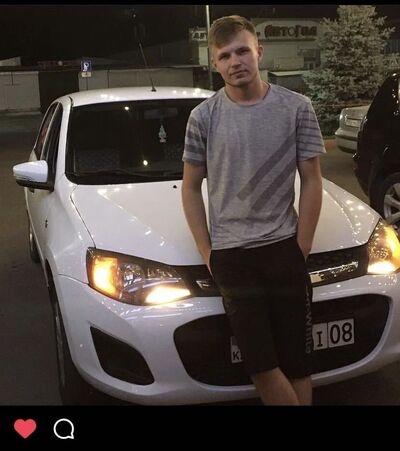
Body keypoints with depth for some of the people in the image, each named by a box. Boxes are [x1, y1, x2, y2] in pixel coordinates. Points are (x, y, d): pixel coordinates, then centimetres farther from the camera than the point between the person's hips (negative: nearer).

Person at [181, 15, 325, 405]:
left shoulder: (296, 108, 1)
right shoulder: (203, 117, 2)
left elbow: (311, 181, 3)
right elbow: (191, 187, 7)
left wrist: (301, 250, -2)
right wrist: (207, 254, 0)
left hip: (284, 249, 0)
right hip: (230, 256, 0)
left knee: (296, 361, 8)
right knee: (261, 364, -1)